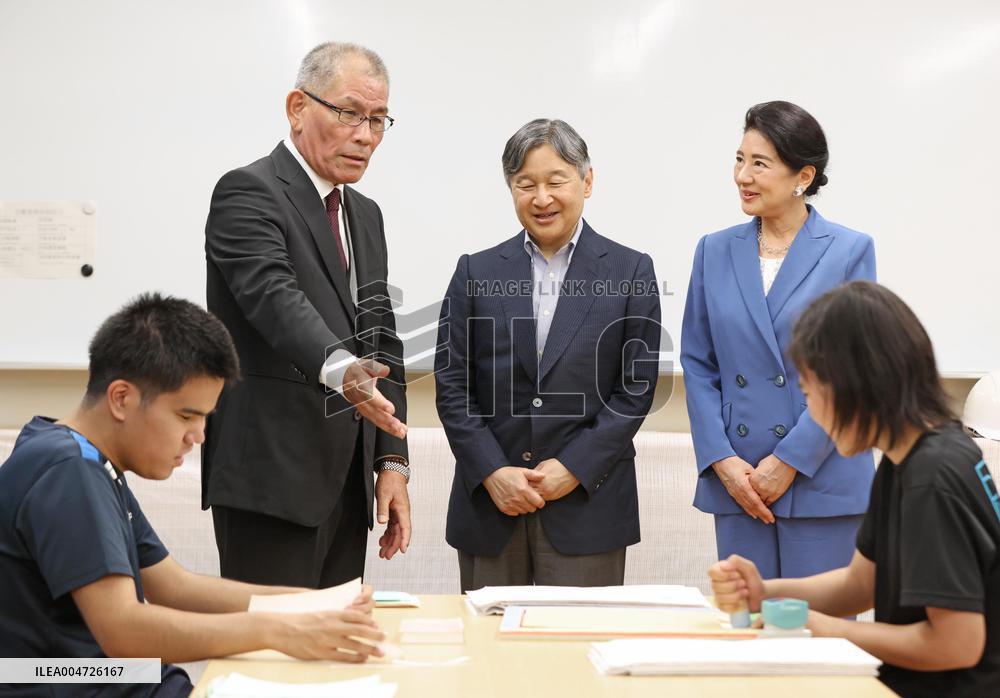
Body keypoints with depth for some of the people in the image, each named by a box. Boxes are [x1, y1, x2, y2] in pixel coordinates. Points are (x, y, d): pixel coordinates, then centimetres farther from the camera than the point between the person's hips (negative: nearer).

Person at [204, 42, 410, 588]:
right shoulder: (248, 193, -7)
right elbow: (273, 296, -25)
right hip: (272, 477, -8)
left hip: (347, 480, 8)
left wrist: (392, 461, 8)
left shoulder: (365, 215, 18)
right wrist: (341, 369, -44)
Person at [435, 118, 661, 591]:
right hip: (488, 502, 2)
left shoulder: (631, 272, 3)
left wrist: (574, 468, -9)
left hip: (586, 506, -1)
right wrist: (492, 472, -7)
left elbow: (636, 388, 0)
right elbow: (451, 385, 4)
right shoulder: (476, 272, 7)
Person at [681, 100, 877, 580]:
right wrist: (722, 459, -5)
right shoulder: (715, 251, 7)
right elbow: (698, 365, 7)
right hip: (736, 483, 3)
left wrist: (790, 460, -11)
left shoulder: (849, 251, -3)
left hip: (822, 482, -3)